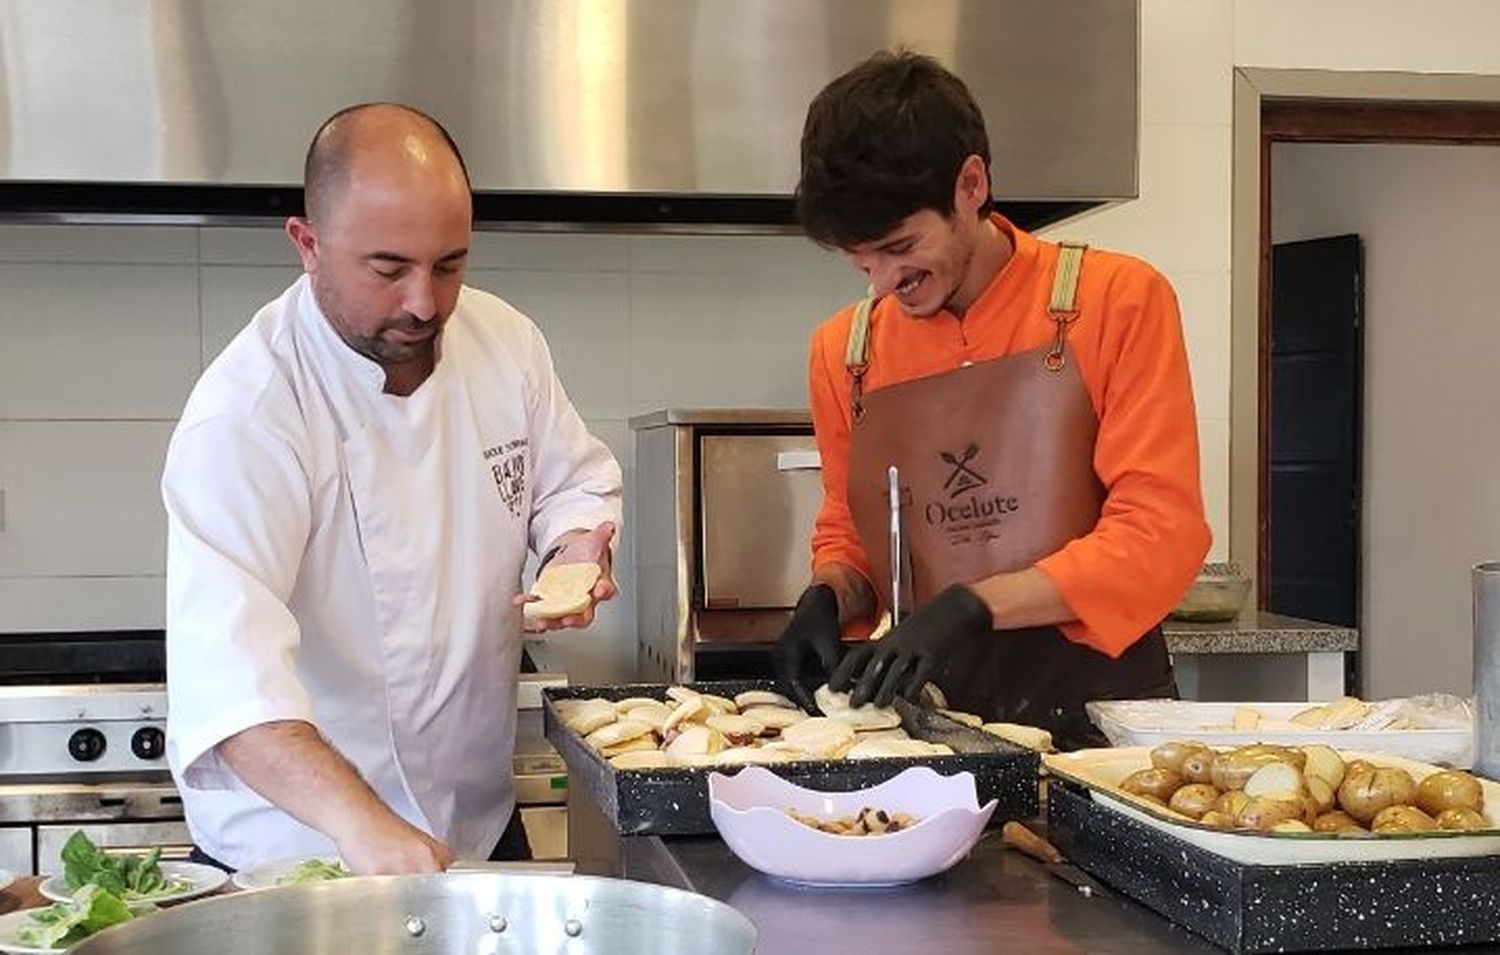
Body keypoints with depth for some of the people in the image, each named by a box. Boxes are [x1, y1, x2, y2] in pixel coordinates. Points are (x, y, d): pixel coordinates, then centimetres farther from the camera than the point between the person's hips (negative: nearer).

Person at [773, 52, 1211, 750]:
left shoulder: (1118, 301, -1)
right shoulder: (843, 351, 10)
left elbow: (1159, 533, -6)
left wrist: (974, 607, -16)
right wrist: (831, 597, 0)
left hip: (1095, 707, -3)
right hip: (936, 715, 3)